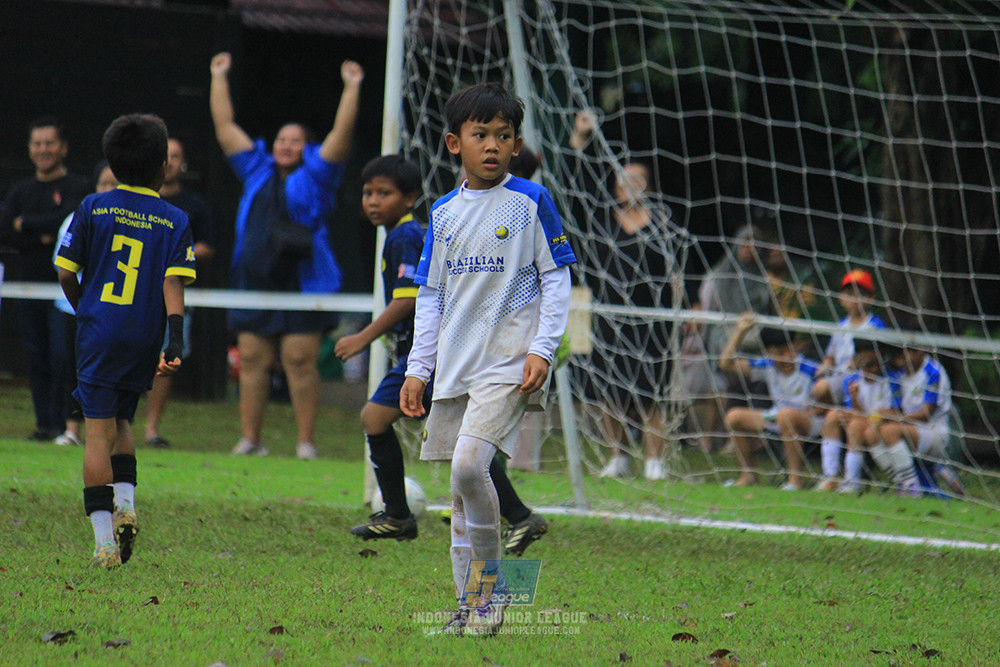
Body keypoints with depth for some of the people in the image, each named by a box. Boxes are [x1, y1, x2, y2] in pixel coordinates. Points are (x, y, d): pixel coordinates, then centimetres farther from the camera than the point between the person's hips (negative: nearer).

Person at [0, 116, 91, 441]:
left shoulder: (76, 187, 1)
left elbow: (69, 219, -17)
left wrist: (26, 223, -5)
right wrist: (44, 238, -11)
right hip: (28, 281, 5)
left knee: (62, 355, -10)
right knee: (36, 356, 4)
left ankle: (60, 424, -6)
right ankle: (43, 423, 8)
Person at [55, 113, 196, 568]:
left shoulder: (93, 208, 2)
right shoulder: (174, 221, 3)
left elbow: (66, 274, 4)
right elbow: (173, 283, -7)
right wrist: (175, 343, -12)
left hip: (98, 334, -2)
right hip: (144, 342, 2)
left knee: (99, 429, -4)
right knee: (120, 420, 24)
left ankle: (105, 541, -12)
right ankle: (125, 501, 3)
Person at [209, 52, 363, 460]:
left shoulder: (314, 177, 7)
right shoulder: (257, 172, 17)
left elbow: (341, 134, -1)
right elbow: (225, 128, 21)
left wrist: (352, 88, -5)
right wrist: (219, 79, 23)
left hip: (303, 284, -4)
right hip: (254, 284, 4)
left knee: (301, 362, -7)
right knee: (251, 361, 3)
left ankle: (306, 443, -5)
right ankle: (250, 439, 8)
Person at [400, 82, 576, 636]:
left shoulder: (530, 202, -1)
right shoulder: (444, 213, 12)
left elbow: (557, 280, 0)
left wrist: (542, 349, -9)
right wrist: (418, 367, 11)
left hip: (508, 361, -6)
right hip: (454, 365, 6)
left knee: (469, 465, -22)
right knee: (459, 487, 6)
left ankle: (490, 588, -8)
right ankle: (470, 603, 14)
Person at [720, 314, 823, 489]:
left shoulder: (811, 371, -19)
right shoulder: (767, 366, -4)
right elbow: (727, 364, -5)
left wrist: (812, 412, -30)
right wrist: (741, 331, -13)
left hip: (809, 423, -6)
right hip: (776, 419, 6)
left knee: (786, 414, -40)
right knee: (734, 417, -6)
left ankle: (796, 478, -32)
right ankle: (748, 474, 3)